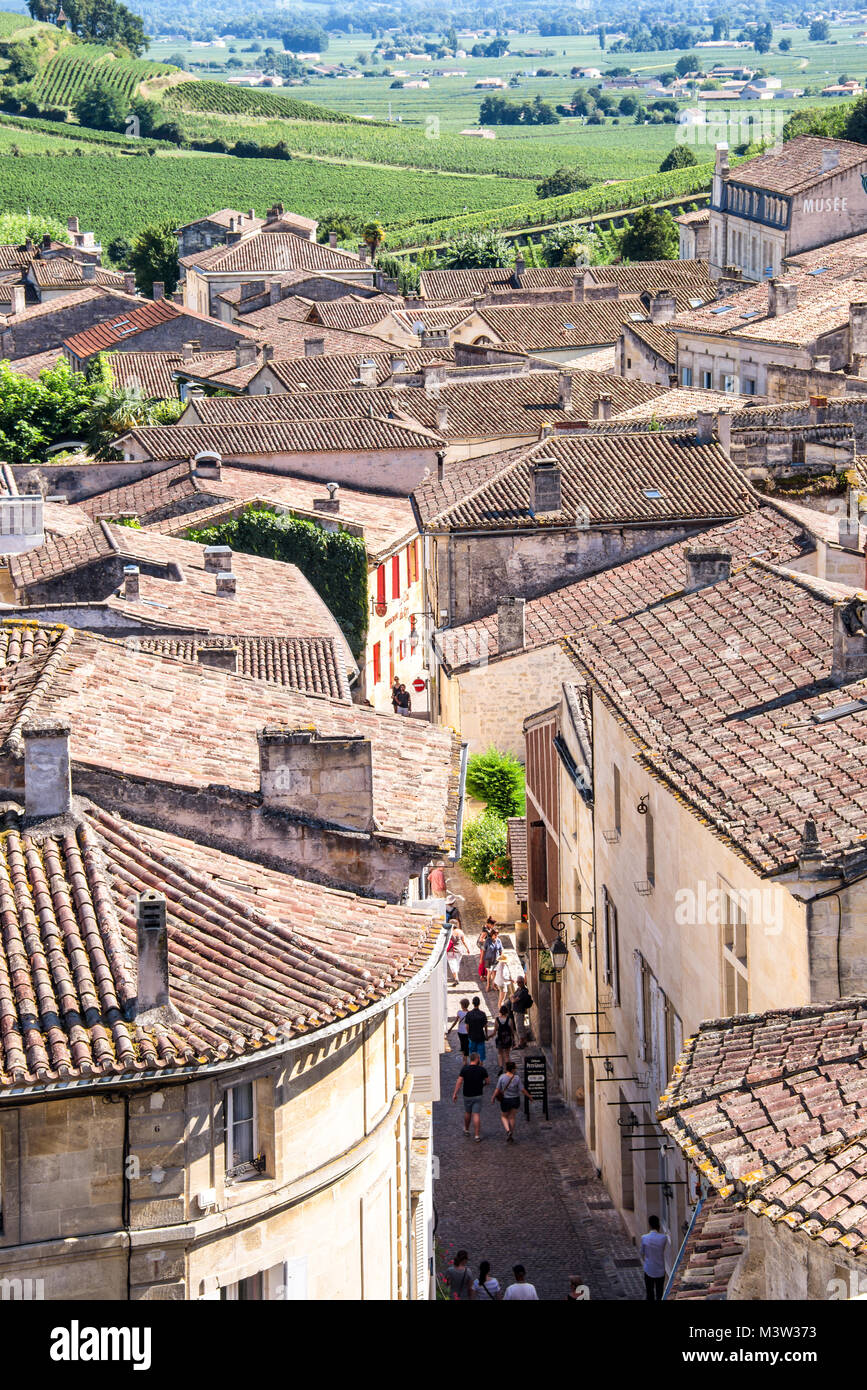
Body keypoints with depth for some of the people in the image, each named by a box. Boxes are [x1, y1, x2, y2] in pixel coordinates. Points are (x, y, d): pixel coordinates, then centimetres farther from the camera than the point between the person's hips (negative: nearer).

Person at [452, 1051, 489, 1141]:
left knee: (467, 1112, 22)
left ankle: (466, 1130, 41)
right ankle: (477, 1135, -8)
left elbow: (459, 1081, -14)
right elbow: (487, 1082, 1)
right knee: (476, 1115, -2)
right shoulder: (482, 1069, -8)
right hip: (478, 1095, -1)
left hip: (467, 1095, 1)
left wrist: (455, 1094, -11)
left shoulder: (464, 1069, -9)